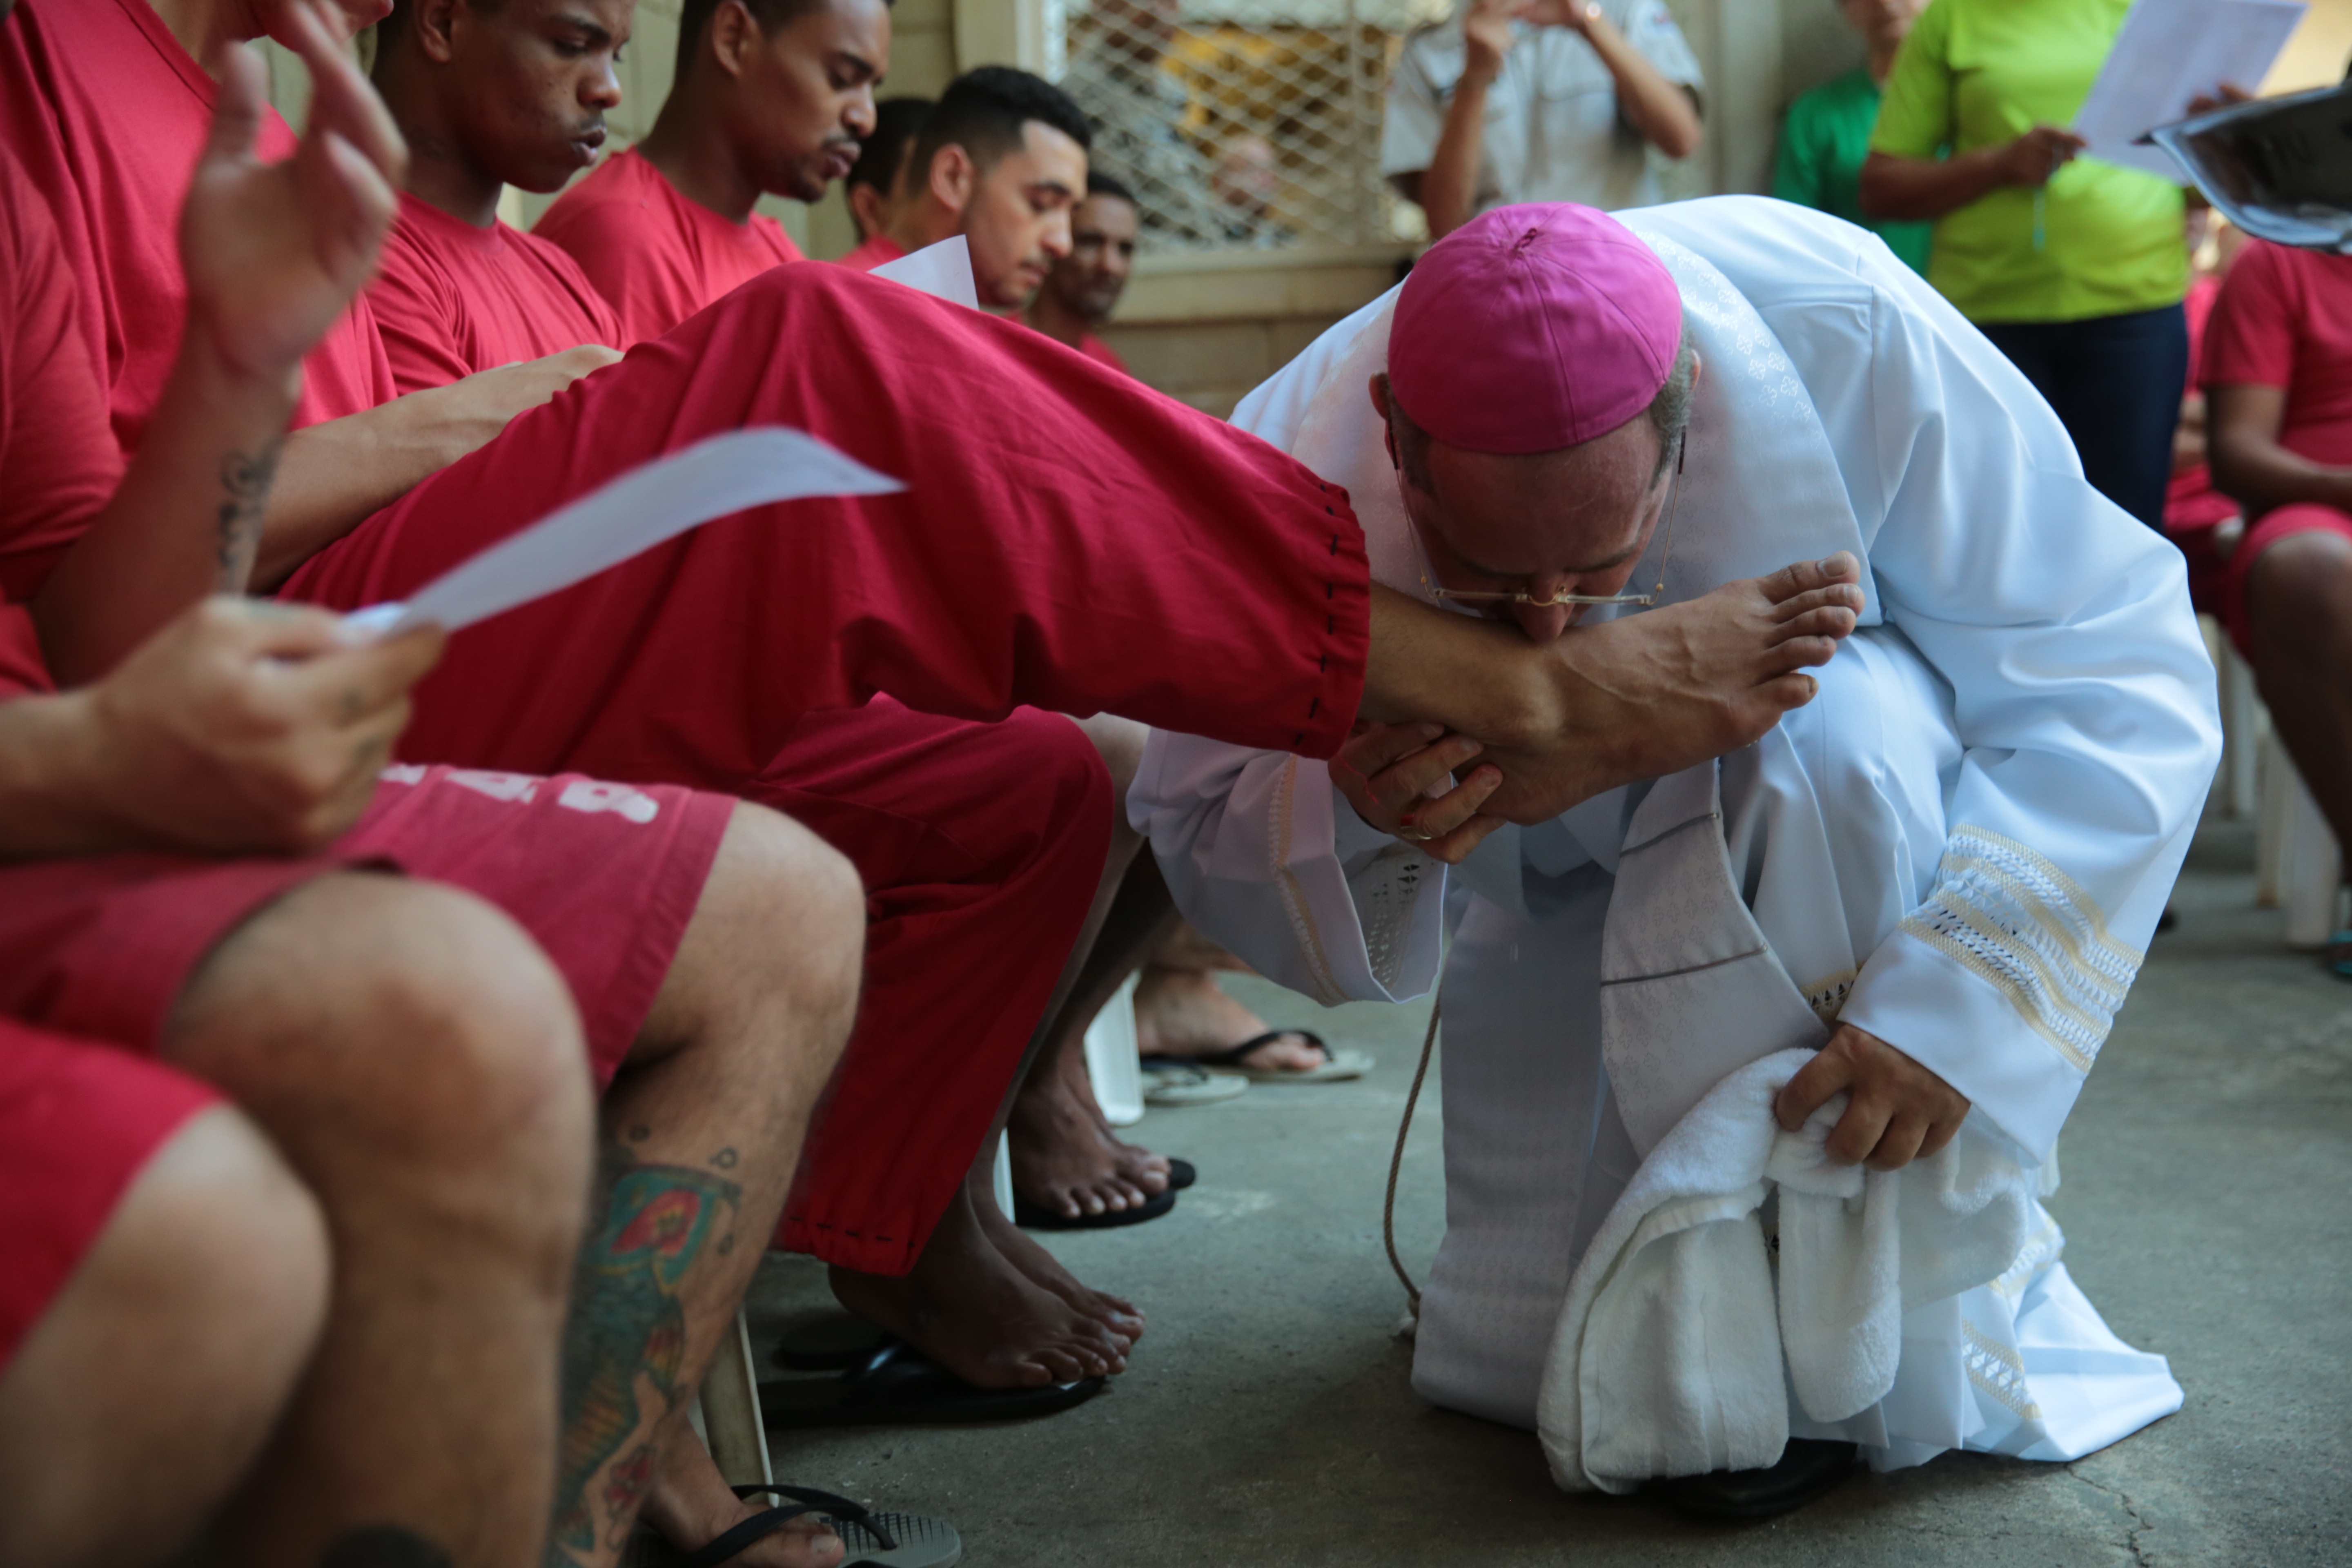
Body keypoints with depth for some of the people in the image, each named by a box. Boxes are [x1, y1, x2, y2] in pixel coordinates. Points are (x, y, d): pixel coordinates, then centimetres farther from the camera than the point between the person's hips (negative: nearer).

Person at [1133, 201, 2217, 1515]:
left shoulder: (1852, 341, -38)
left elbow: (2119, 679, -30)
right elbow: (1201, 836, -21)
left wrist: (1958, 1007, -40)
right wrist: (1355, 824, -45)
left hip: (1851, 772, -2)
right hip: (1564, 888, 2)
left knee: (1832, 755, -39)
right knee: (1554, 1341, -2)